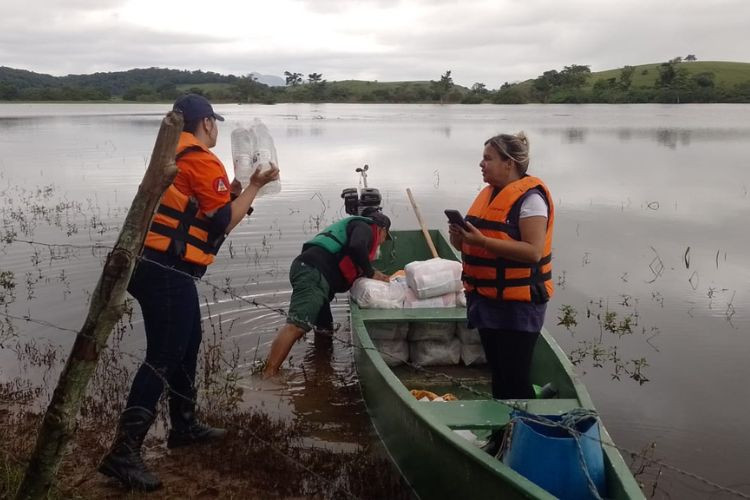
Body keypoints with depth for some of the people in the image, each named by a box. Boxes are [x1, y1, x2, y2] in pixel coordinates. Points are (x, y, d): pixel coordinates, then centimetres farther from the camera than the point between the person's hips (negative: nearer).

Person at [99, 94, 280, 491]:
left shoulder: (173, 156, 18)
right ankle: (124, 452, -10)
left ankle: (184, 425, 32)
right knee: (162, 358, -10)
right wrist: (255, 186, -1)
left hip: (154, 266, 10)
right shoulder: (203, 160, -11)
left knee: (187, 344, 21)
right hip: (167, 272, -10)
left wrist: (238, 187, 21)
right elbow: (223, 222, -9)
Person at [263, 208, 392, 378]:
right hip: (314, 273, -11)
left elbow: (349, 269, 36)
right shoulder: (365, 227, 7)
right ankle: (267, 377, -32)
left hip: (310, 269, 11)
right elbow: (356, 248, -16)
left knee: (325, 328, 18)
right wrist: (371, 273, -2)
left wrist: (374, 275, 29)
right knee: (297, 325, -23)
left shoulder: (354, 225, 36)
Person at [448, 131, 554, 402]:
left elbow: (533, 252, -25)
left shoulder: (529, 197, -14)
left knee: (515, 379, -5)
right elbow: (478, 244, 22)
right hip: (487, 299, 9)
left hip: (517, 303, -9)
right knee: (498, 373, 18)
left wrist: (482, 241, -27)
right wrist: (462, 237, -2)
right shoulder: (489, 192, 12)